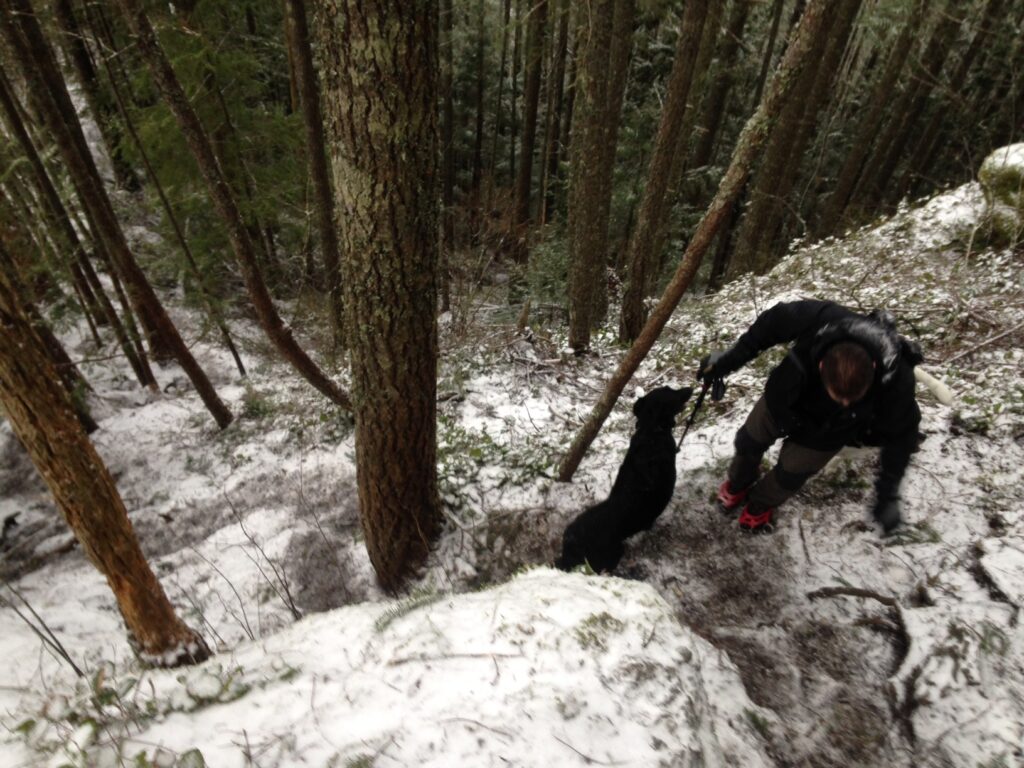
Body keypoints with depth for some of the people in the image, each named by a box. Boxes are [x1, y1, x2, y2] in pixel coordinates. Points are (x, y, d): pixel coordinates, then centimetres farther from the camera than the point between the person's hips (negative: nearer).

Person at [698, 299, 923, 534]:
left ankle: (760, 506, 44)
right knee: (749, 441, 20)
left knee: (791, 473, 10)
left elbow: (901, 434, -19)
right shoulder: (817, 319, -43)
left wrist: (888, 494, -11)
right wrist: (731, 358, -13)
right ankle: (738, 485, 53)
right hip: (784, 396, 2)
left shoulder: (896, 380, -39)